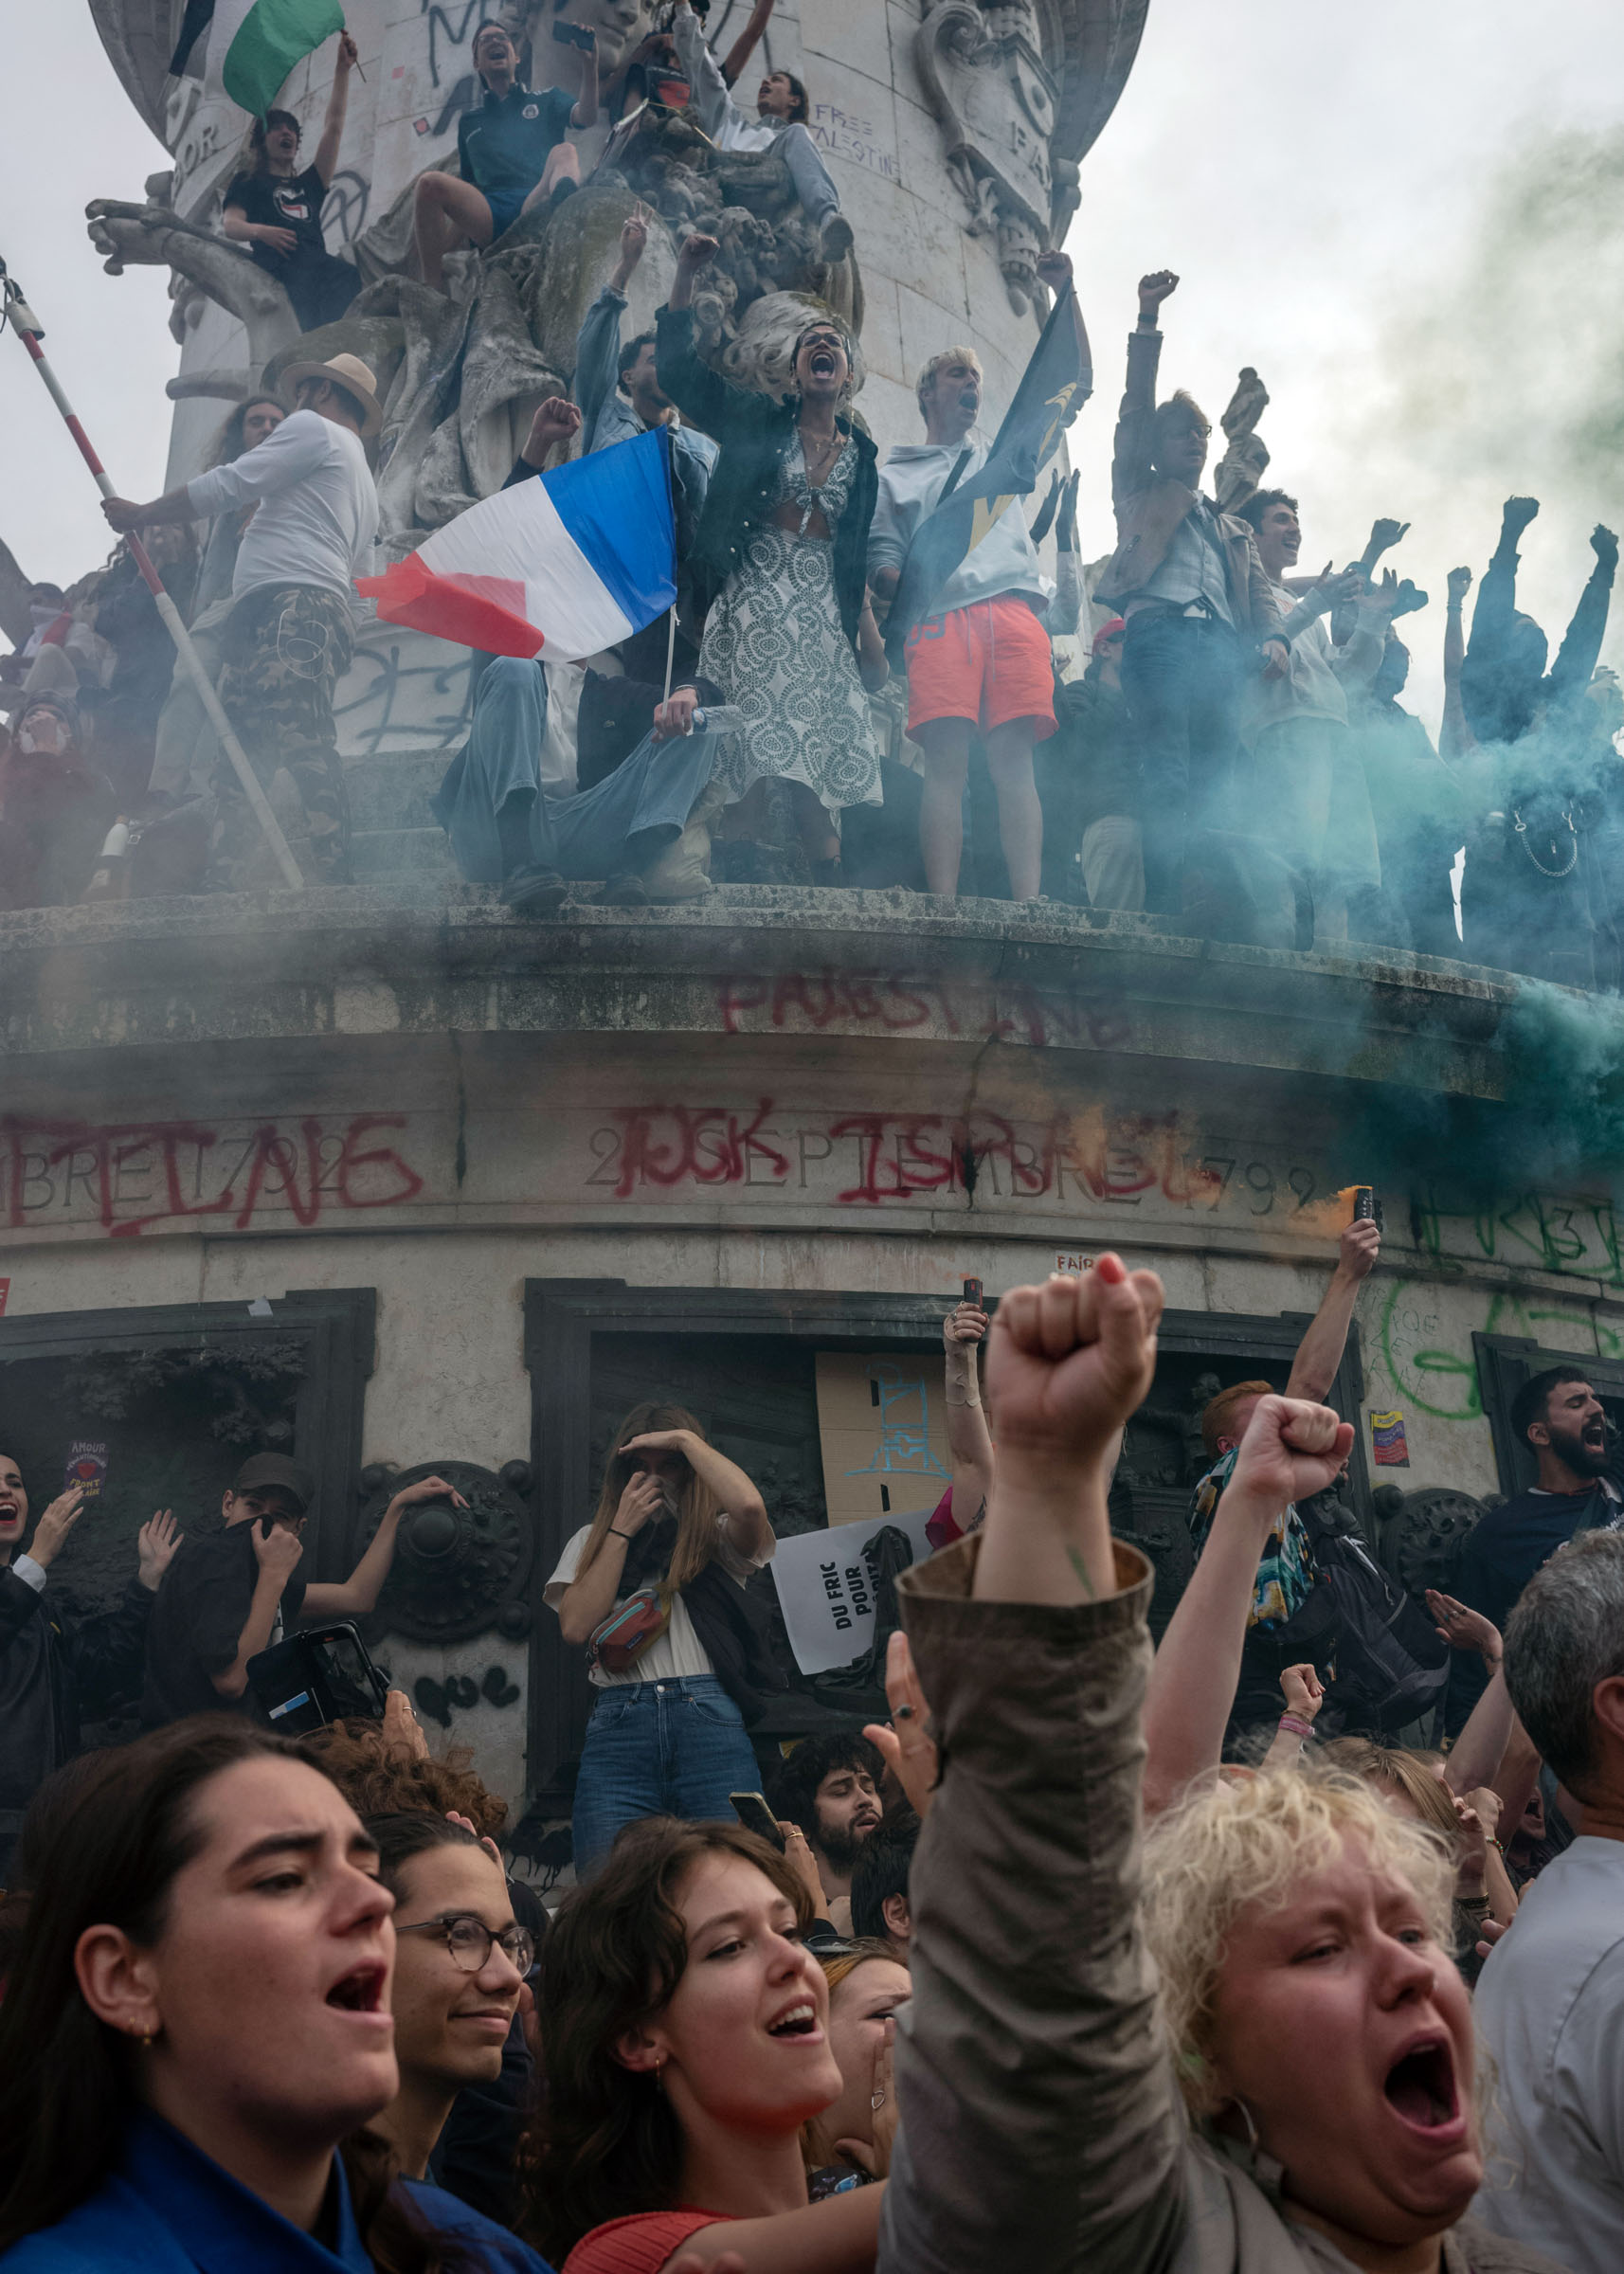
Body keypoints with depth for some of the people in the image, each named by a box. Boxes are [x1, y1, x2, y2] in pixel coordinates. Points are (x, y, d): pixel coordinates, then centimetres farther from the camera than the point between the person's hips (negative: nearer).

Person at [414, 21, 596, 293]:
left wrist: (589, 66, -13)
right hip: (488, 215, 2)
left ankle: (562, 196, -70)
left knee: (564, 151, -31)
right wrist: (444, 247, 13)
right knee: (429, 184, -25)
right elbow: (465, 187, 28)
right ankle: (433, 289, -32)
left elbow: (587, 117, 5)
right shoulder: (469, 122, 32)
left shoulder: (546, 99, 27)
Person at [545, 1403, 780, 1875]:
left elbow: (749, 1505, -10)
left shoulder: (717, 1539, 16)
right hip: (617, 1726, 2)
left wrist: (685, 1439, 3)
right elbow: (576, 1626, 7)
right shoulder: (591, 1542, 24)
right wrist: (622, 1529, 9)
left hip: (711, 1721, -1)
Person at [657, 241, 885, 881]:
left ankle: (829, 884, -9)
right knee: (758, 737, -14)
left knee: (814, 746, -7)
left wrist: (871, 635, 15)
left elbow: (858, 555, 19)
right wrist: (685, 275, -5)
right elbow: (680, 368, 4)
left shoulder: (860, 456, 17)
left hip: (822, 606, 2)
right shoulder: (759, 423, 10)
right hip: (752, 590, -2)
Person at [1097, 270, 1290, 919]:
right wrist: (1148, 318, 11)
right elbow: (1135, 411, 17)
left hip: (1222, 649, 4)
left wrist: (1272, 638, 0)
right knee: (1168, 776, -20)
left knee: (1215, 782, -10)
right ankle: (1164, 909, -28)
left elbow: (1259, 591, 22)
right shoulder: (1142, 494, 26)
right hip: (1160, 633, -4)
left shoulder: (1234, 530, 35)